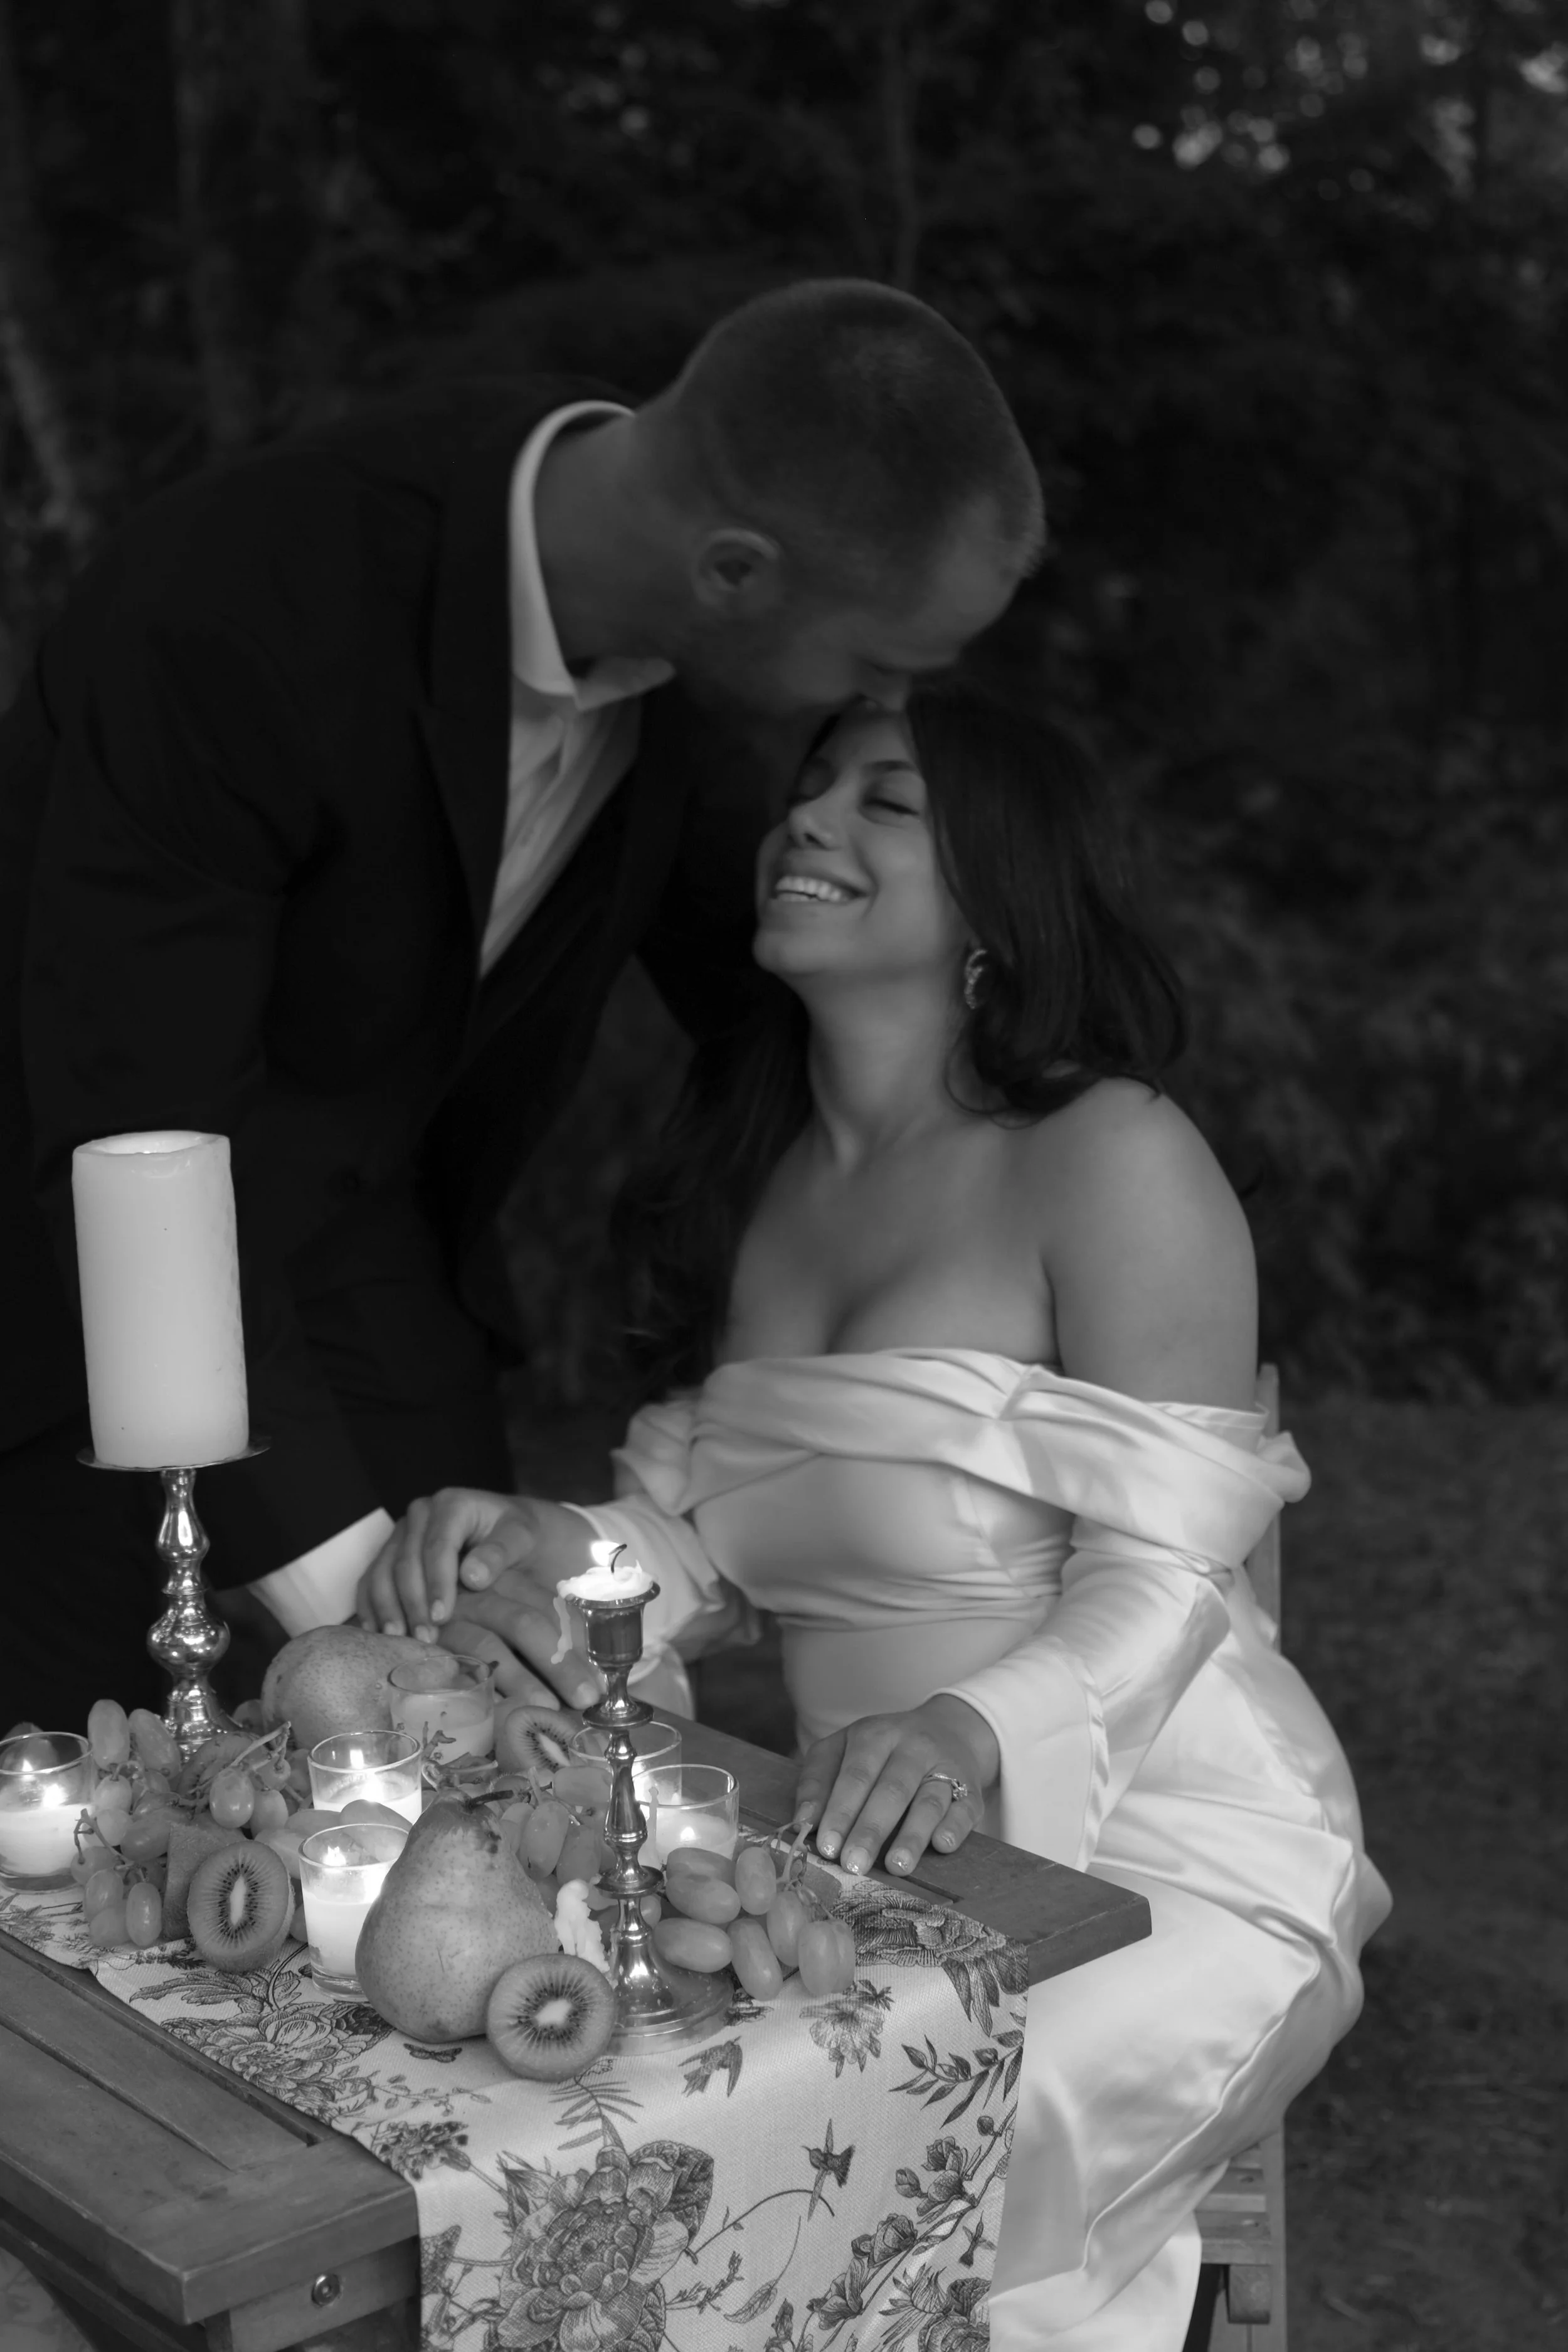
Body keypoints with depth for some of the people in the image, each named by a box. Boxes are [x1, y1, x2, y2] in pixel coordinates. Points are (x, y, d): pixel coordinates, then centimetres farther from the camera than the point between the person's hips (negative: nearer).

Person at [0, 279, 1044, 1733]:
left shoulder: (675, 628, -15)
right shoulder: (228, 613, -35)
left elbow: (726, 931, 3)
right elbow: (136, 1134, -30)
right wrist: (333, 1570, -33)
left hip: (366, 1230, 5)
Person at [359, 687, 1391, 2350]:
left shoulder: (1110, 1160, -12)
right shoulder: (752, 1184, 10)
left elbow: (1156, 1582, -17)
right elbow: (697, 1534, 8)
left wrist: (975, 1734, -36)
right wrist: (535, 1560, -13)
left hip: (1164, 1866, -5)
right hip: (884, 1860, 6)